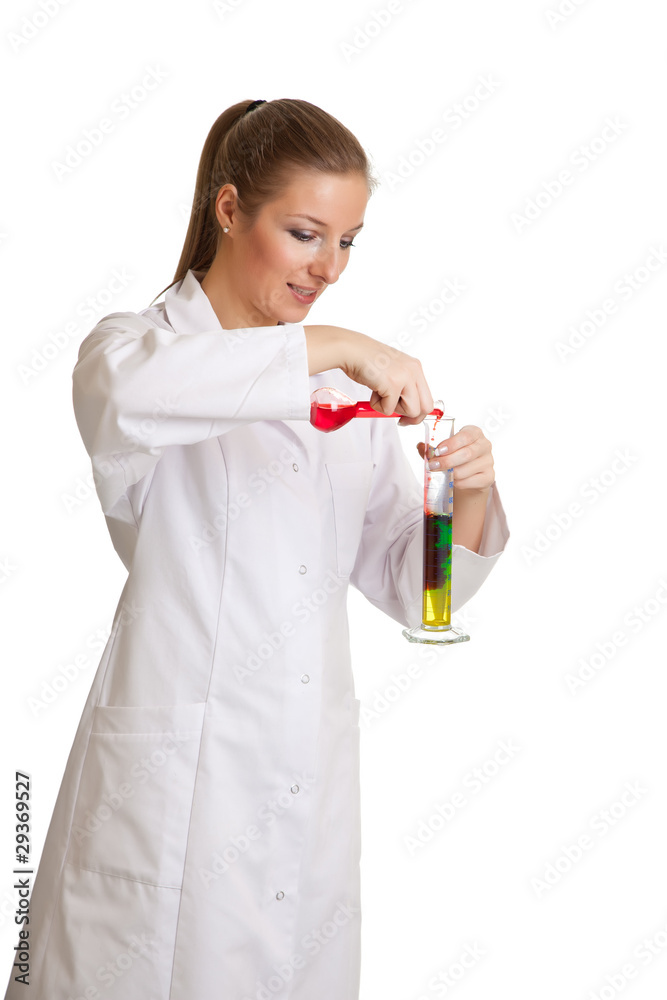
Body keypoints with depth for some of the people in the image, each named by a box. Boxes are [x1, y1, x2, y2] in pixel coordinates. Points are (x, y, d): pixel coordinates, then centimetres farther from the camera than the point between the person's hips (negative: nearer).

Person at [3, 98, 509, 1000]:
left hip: (313, 788, 5)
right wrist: (327, 345, -28)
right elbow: (121, 392, -31)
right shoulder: (150, 343, -4)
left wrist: (468, 496, -7)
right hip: (174, 780, -5)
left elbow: (408, 589, 11)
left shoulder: (349, 385, 12)